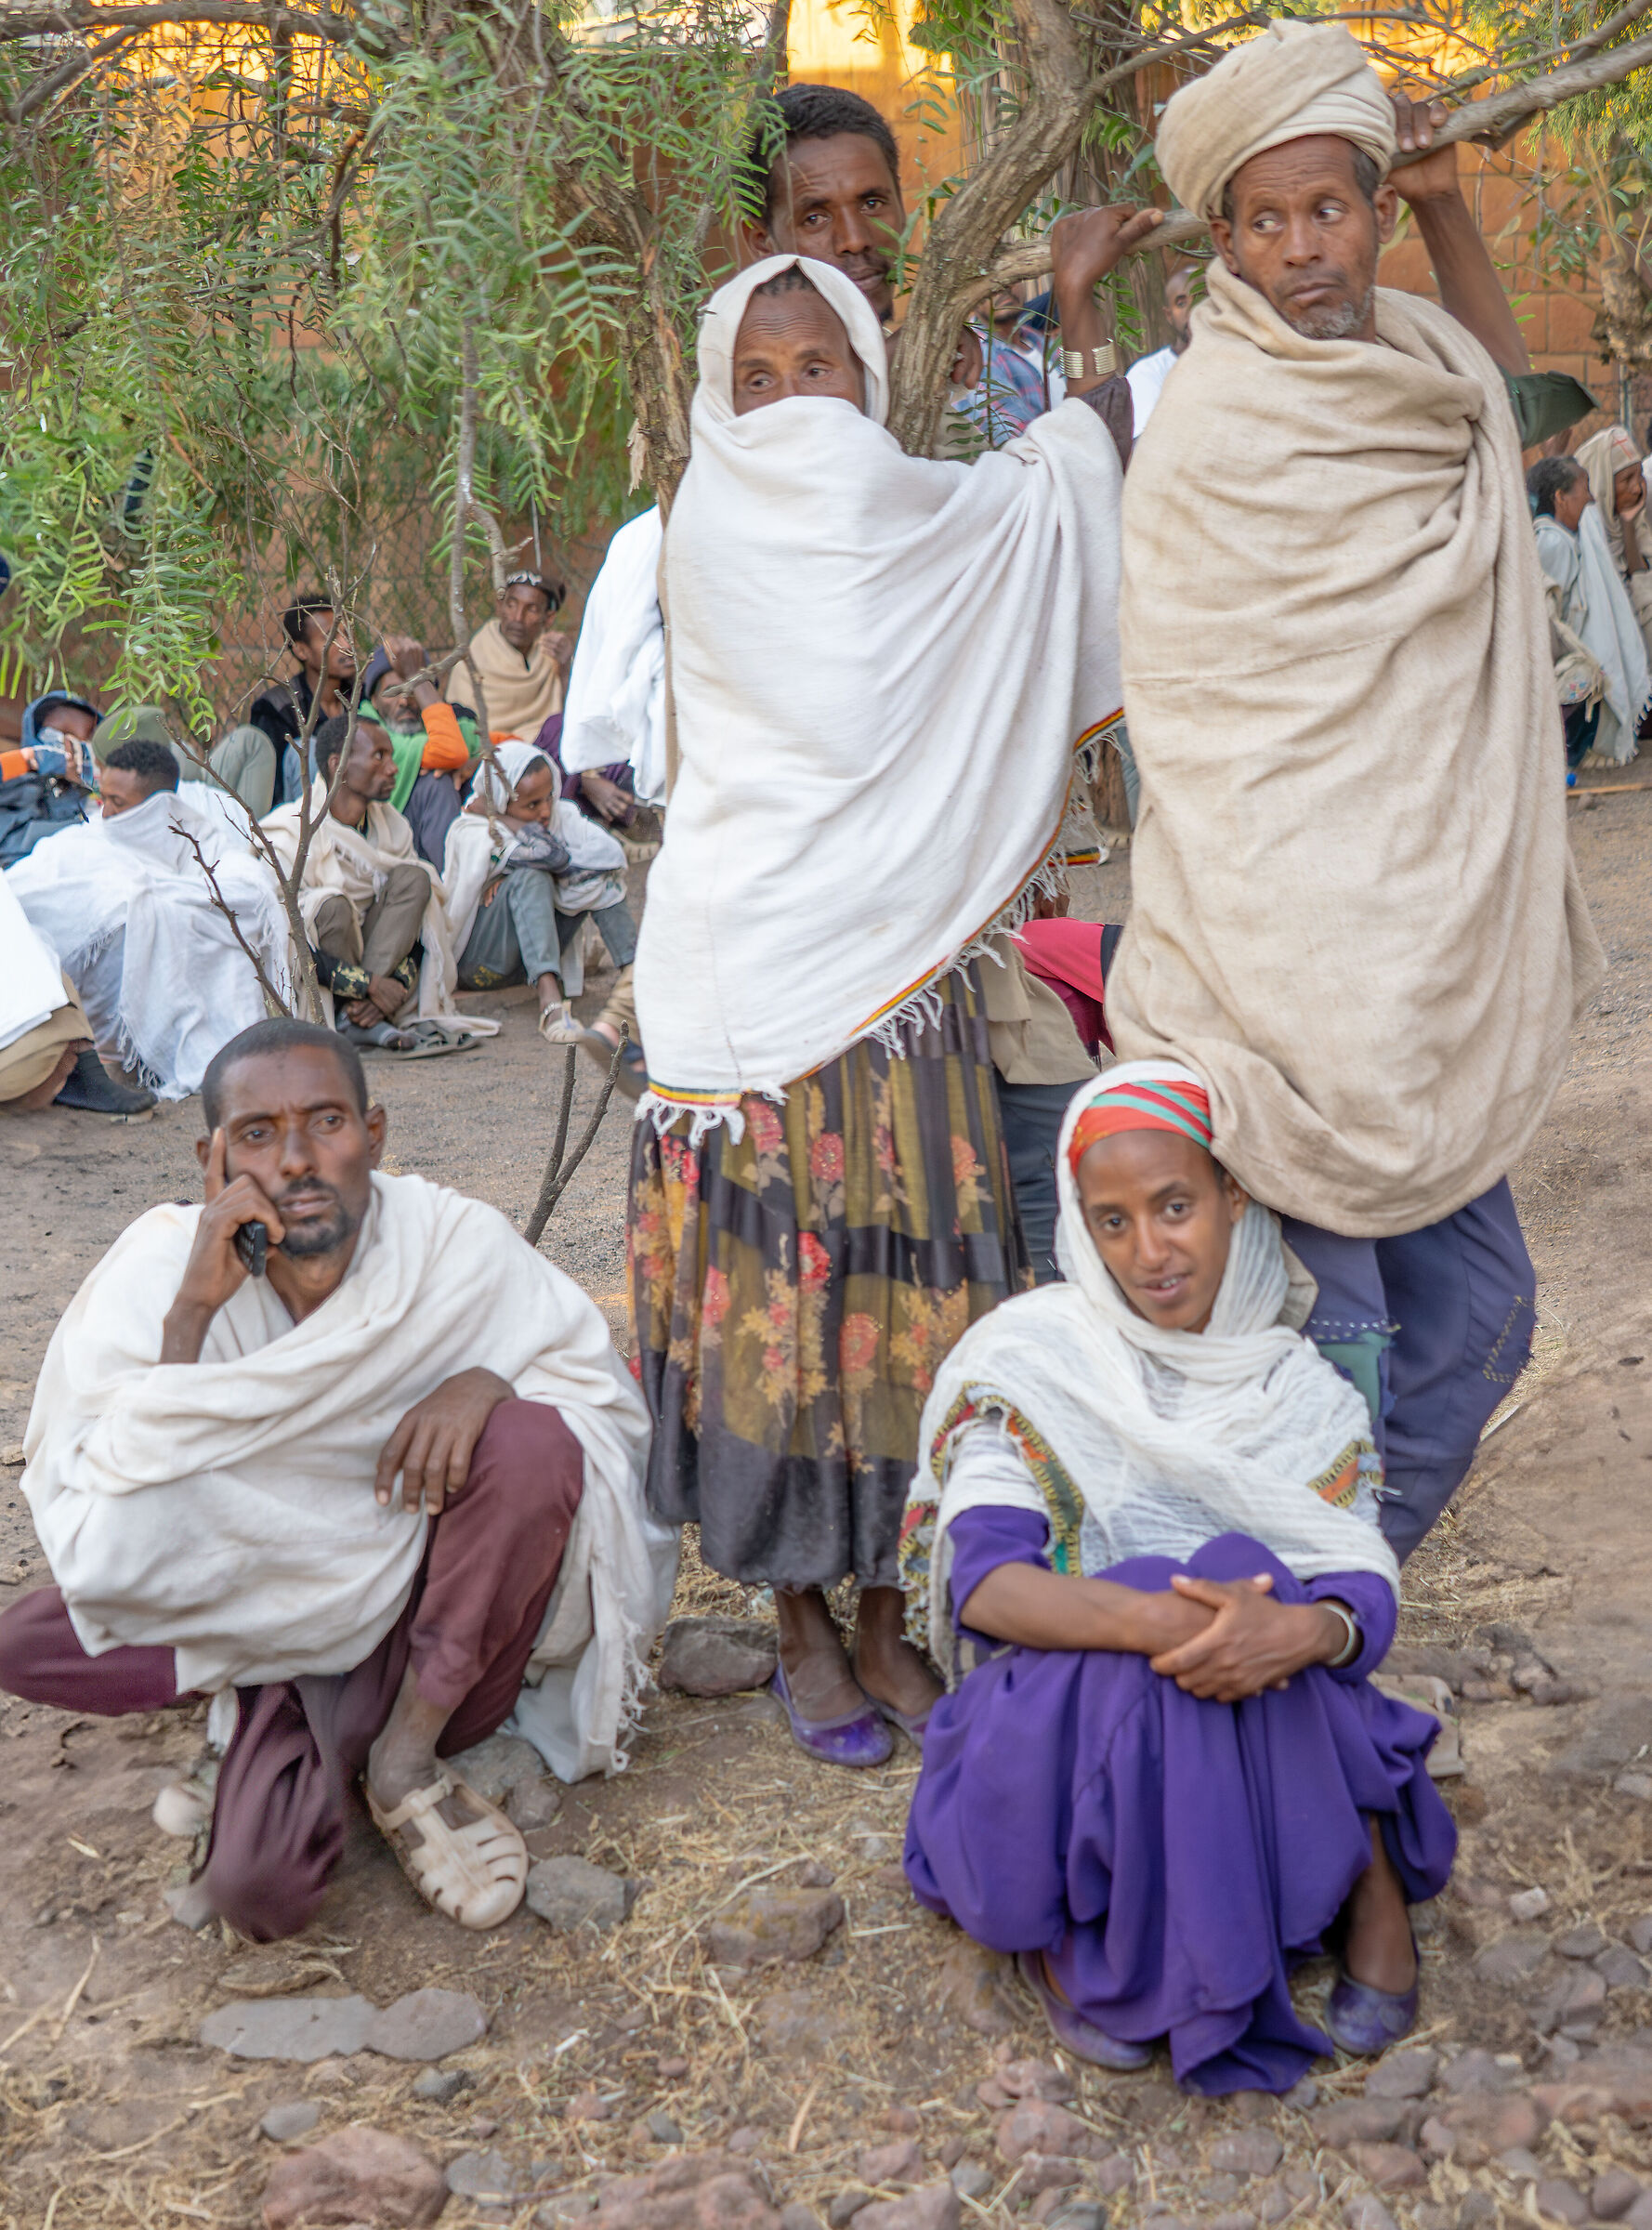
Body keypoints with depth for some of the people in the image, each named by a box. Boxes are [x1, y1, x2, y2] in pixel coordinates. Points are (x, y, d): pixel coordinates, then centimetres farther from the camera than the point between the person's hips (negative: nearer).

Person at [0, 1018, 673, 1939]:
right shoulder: (160, 1271, -17)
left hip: (439, 1610, 1)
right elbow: (101, 1558, -24)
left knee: (534, 1444, -28)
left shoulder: (460, 1244, -17)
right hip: (269, 1615, -1)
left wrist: (492, 1382, -27)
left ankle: (406, 1754, -11)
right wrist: (191, 1312, -31)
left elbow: (613, 1402, -4)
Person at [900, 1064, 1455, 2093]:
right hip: (1048, 1727, -2)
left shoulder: (1303, 1389, 2)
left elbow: (1367, 1592, -10)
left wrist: (1308, 1629, -34)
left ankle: (1369, 1893, -16)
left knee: (1262, 1606, -28)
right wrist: (1149, 1620, -37)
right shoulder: (1030, 1361, -7)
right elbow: (982, 1581, -20)